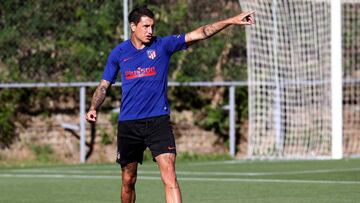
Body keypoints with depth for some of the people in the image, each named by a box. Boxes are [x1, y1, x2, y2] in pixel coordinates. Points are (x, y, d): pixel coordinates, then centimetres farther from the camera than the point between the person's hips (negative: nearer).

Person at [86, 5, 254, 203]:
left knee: (169, 175, -16)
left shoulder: (163, 45, 0)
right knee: (128, 180, 10)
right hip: (128, 125, 2)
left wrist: (232, 21, -16)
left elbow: (199, 34, -7)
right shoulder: (119, 53, 5)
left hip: (158, 120, -2)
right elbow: (104, 85, 12)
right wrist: (93, 108, -6)